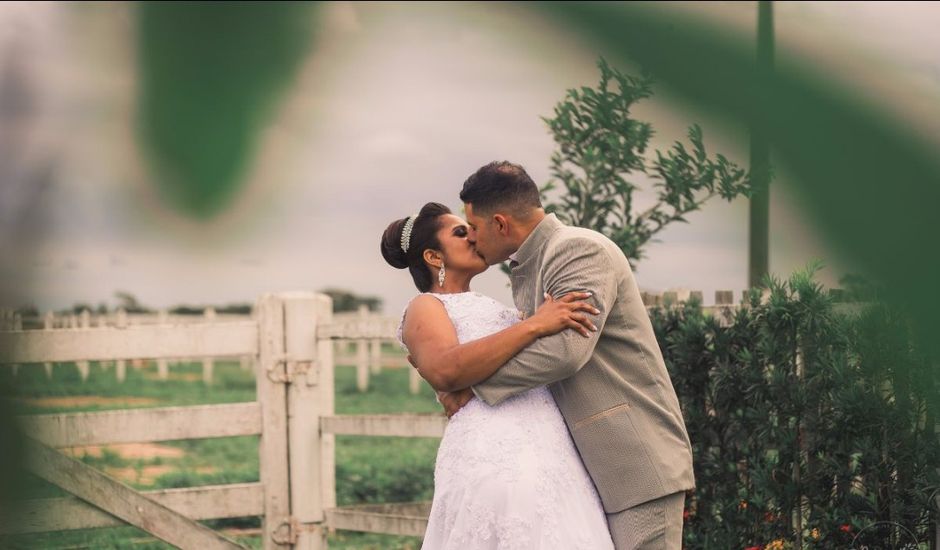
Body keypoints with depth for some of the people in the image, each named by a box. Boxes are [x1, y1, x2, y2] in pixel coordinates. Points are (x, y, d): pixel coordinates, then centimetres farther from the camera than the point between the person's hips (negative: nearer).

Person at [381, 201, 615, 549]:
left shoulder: (481, 308, 31)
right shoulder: (425, 308, 5)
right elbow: (446, 371, -16)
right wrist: (535, 324, -18)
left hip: (546, 456, 8)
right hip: (496, 456, -8)